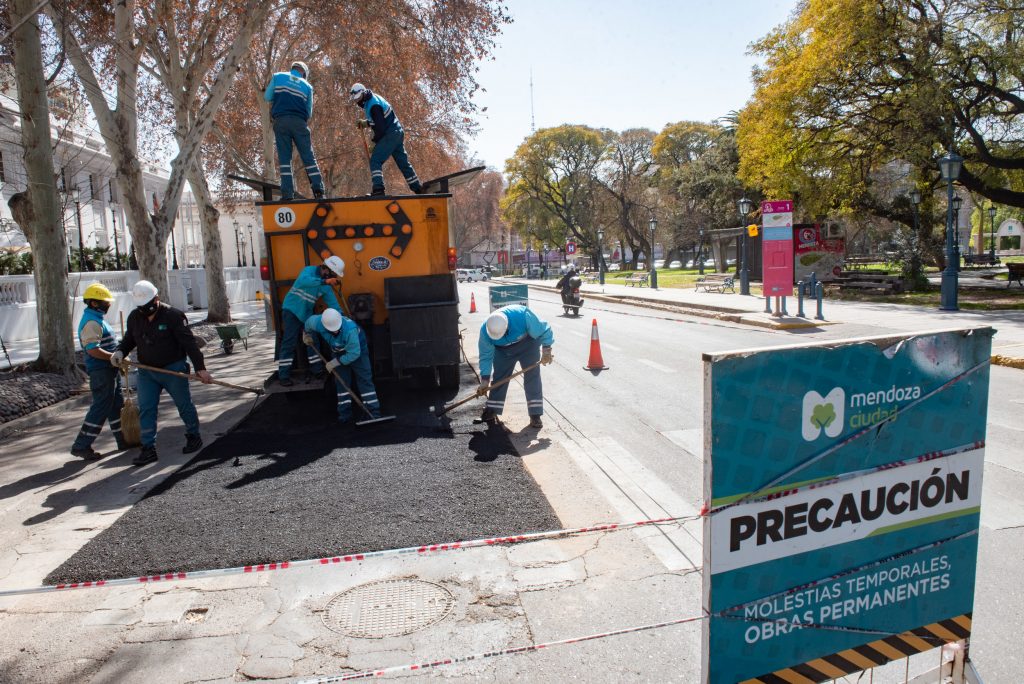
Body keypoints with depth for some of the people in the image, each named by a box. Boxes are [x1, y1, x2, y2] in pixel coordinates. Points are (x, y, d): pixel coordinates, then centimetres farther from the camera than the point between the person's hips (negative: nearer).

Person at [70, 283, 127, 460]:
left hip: (109, 369, 11)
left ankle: (123, 440, 24)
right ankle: (81, 445, 1)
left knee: (116, 404, 15)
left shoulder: (97, 318, 15)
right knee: (100, 408, -6)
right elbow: (93, 350, -26)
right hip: (101, 371, -11)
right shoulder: (91, 322, -18)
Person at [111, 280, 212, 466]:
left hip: (174, 370, -5)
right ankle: (148, 449, 6)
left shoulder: (173, 315, -15)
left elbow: (189, 343, -15)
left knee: (184, 405, 8)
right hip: (146, 372, 5)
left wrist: (200, 368, -18)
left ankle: (194, 437, 28)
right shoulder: (134, 317, 2)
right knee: (145, 409, 0)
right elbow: (129, 339, 17)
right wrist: (120, 352, -7)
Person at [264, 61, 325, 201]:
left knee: (284, 157, 0)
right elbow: (309, 112, 13)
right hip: (299, 122, 0)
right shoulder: (307, 86, 14)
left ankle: (287, 193, -8)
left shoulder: (278, 76, 12)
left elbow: (267, 97, 15)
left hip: (281, 121, 0)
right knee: (308, 157, 2)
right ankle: (318, 190, -5)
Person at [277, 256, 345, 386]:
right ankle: (283, 375, -4)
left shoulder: (326, 286, 3)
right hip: (292, 310, -7)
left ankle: (317, 370, 22)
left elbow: (333, 303, 6)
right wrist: (324, 281, -46)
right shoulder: (309, 270, -16)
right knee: (289, 343, -8)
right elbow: (303, 281, -39)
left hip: (306, 313, 7)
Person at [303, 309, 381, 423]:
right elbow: (309, 321, -4)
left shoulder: (350, 330, -45)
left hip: (357, 349, -4)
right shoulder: (317, 322, -30)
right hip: (338, 352, 4)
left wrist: (335, 362, -28)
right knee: (341, 381, 1)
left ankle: (374, 412, -8)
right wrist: (307, 334, 6)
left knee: (364, 379, -8)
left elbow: (354, 353, -36)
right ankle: (345, 413, 7)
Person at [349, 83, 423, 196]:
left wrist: (375, 142, -9)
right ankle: (418, 189, 20)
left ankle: (378, 189, -23)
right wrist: (364, 122, 7)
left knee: (375, 160, -13)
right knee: (403, 162, 15)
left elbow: (380, 127, -21)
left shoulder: (373, 106, -20)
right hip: (397, 132, 10)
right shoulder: (373, 98, 11)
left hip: (390, 134, -10)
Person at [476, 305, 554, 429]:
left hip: (528, 344, -2)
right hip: (503, 349, 2)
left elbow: (544, 330, -26)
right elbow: (486, 356, -19)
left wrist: (546, 350, -27)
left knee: (532, 375, -10)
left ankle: (535, 415, -7)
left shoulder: (523, 316, -42)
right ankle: (492, 410, 13)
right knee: (499, 377, 0)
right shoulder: (485, 331, -32)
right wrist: (485, 379, -21)